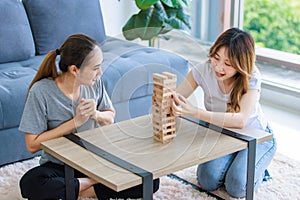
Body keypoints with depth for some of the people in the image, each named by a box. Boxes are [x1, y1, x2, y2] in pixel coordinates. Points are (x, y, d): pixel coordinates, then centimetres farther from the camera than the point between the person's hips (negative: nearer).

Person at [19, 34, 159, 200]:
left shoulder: (95, 82, -6)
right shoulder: (40, 92, -19)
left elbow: (110, 118, 8)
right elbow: (32, 145, -17)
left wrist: (96, 114, -16)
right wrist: (76, 121, -22)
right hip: (59, 165, -2)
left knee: (151, 181, -16)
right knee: (30, 183, -36)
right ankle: (92, 183, -14)